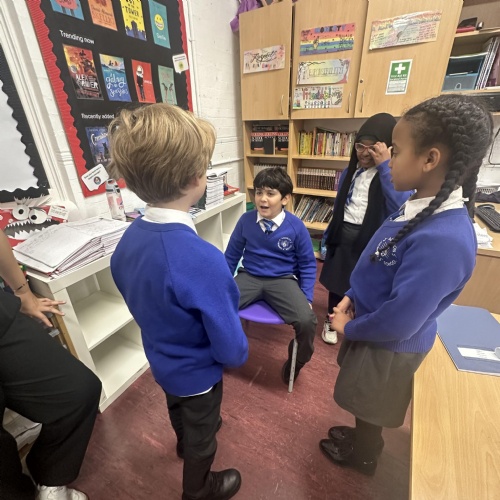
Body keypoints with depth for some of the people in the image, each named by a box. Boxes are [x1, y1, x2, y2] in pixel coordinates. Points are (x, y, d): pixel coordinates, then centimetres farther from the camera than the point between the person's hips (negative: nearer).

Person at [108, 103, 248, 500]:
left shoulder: (129, 237, -17)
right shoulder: (203, 259, -41)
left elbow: (137, 299, -1)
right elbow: (229, 347, -29)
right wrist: (241, 355, -5)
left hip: (161, 360, 6)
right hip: (196, 372, -6)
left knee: (179, 410, 36)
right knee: (201, 436, 26)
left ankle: (185, 441, 69)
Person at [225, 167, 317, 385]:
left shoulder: (296, 226, -9)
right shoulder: (246, 220, -5)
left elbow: (308, 264, 2)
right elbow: (231, 256, 8)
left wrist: (306, 297, -6)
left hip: (283, 280, -1)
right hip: (249, 276, 2)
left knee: (307, 321, -25)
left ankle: (296, 360, 13)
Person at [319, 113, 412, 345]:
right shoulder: (350, 172, 7)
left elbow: (399, 208, -28)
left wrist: (384, 167, -26)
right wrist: (328, 234, 16)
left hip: (372, 238, -4)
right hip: (343, 234, 5)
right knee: (335, 281, 15)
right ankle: (330, 322, 39)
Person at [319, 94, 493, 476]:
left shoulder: (443, 240, -36)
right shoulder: (419, 206, -8)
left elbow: (398, 322, -30)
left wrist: (349, 328, -13)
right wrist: (351, 297, -6)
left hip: (387, 348, -7)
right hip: (370, 330, 7)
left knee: (372, 409, 24)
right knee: (364, 404, 33)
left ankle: (362, 456, 56)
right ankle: (359, 436, 62)